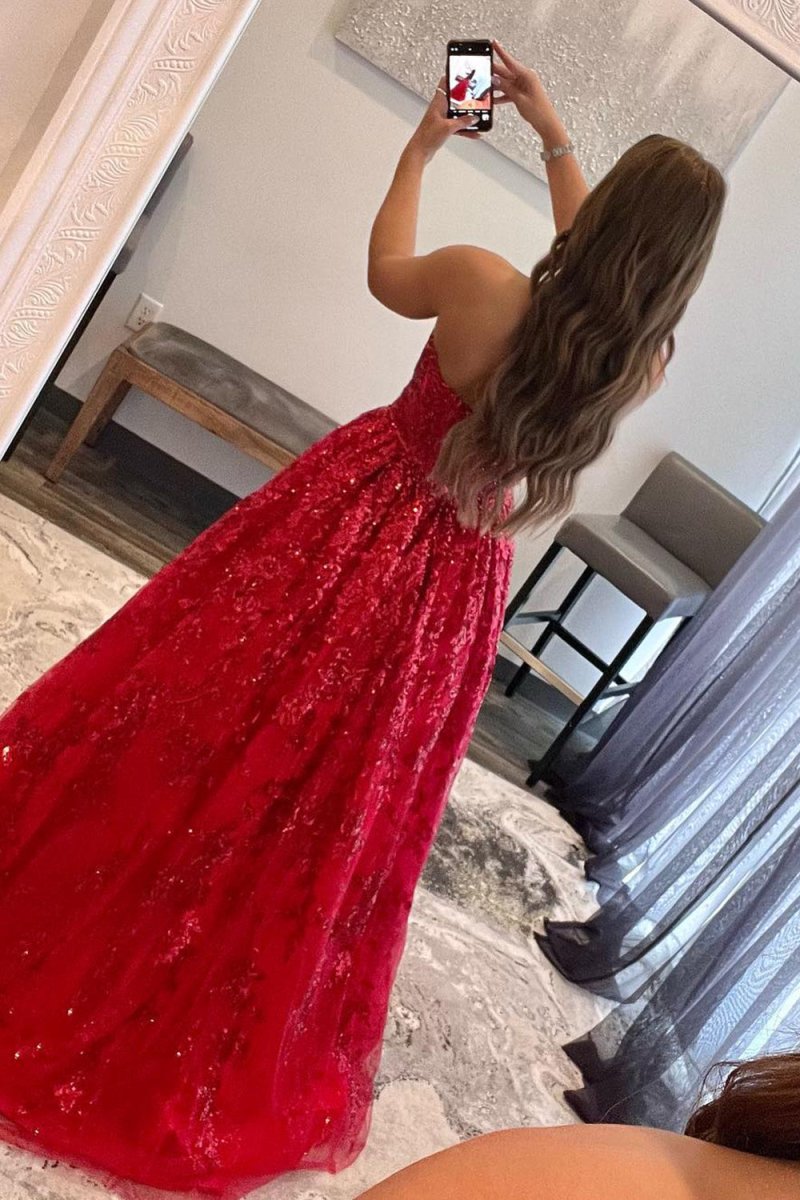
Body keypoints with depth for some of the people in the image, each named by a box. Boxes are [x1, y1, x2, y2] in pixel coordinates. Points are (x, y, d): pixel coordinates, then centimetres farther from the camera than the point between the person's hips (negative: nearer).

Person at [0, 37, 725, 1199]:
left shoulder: (483, 282, -17)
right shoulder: (645, 367, -7)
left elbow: (385, 271, 5)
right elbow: (597, 273, 14)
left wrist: (422, 145, 17)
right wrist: (555, 137, 18)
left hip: (350, 524, -2)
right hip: (457, 582, 3)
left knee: (214, 710, 14)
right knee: (341, 788, 16)